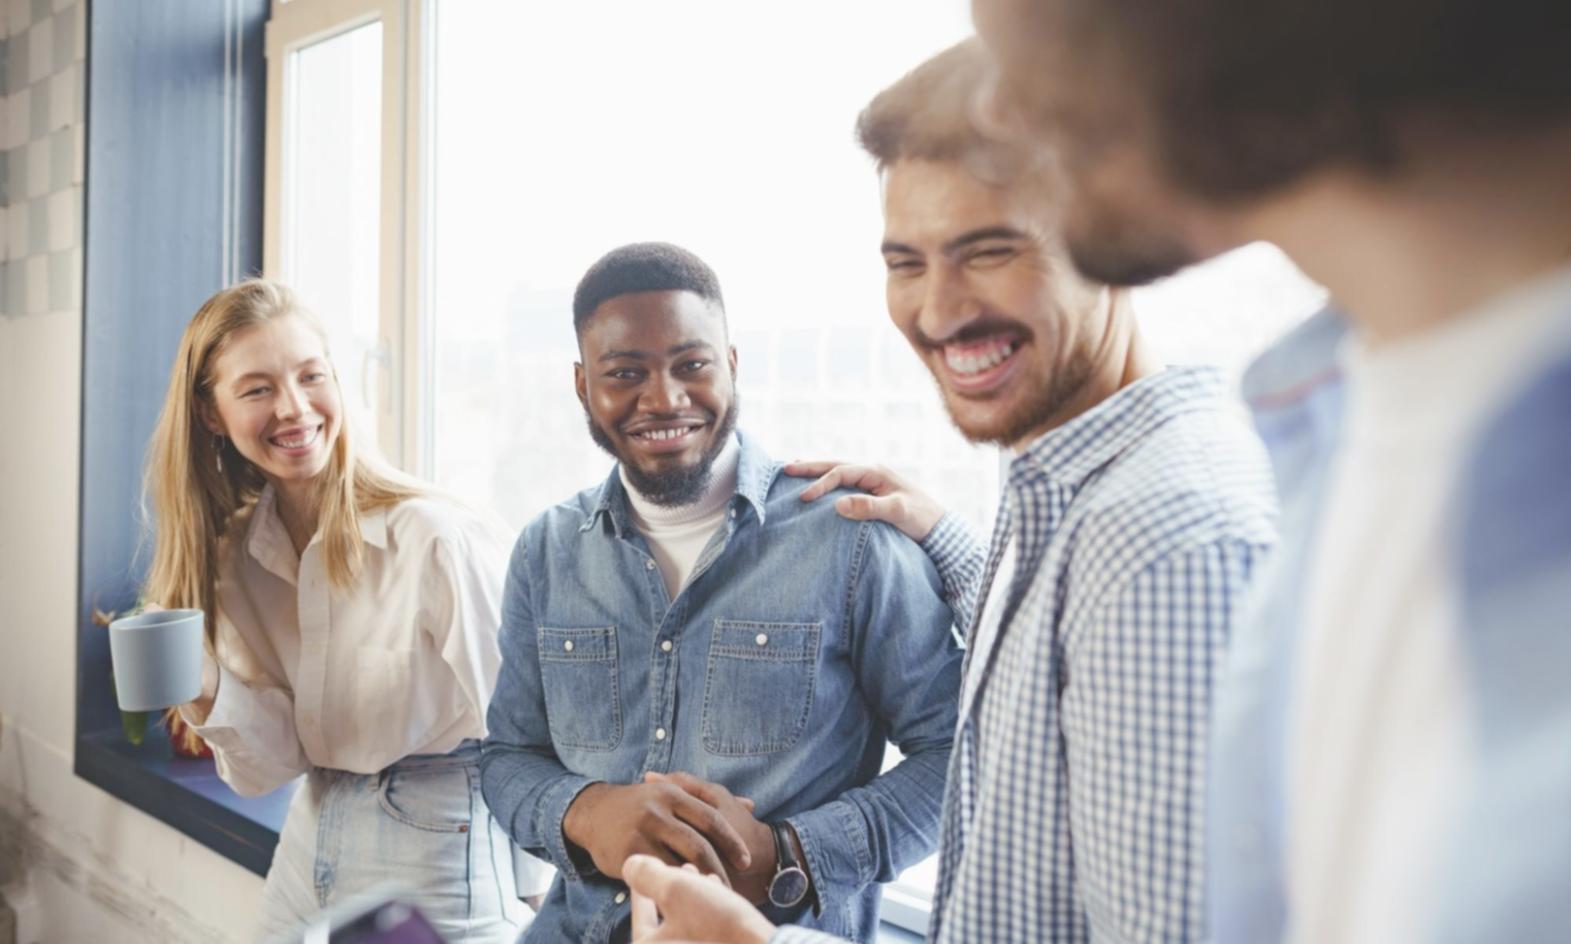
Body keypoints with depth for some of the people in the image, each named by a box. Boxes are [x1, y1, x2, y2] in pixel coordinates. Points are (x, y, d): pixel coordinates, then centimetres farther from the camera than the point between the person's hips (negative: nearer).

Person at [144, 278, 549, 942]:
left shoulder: (438, 540, -22)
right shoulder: (236, 552, -1)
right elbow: (275, 763, -2)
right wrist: (207, 692, -19)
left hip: (437, 852, -6)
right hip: (309, 844, 6)